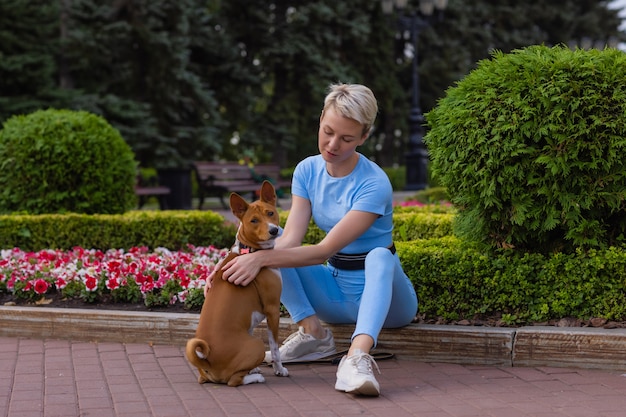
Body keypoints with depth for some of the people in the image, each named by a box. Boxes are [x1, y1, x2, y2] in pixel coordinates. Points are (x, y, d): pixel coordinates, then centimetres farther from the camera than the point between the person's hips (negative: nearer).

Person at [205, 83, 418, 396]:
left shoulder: (374, 185, -22)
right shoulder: (308, 171, -4)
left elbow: (325, 250, -29)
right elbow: (291, 239, -16)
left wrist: (262, 258, -40)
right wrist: (250, 261, -34)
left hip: (383, 291, -6)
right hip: (336, 291, 6)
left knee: (379, 255, -39)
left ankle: (357, 357, -61)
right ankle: (312, 332, -19)